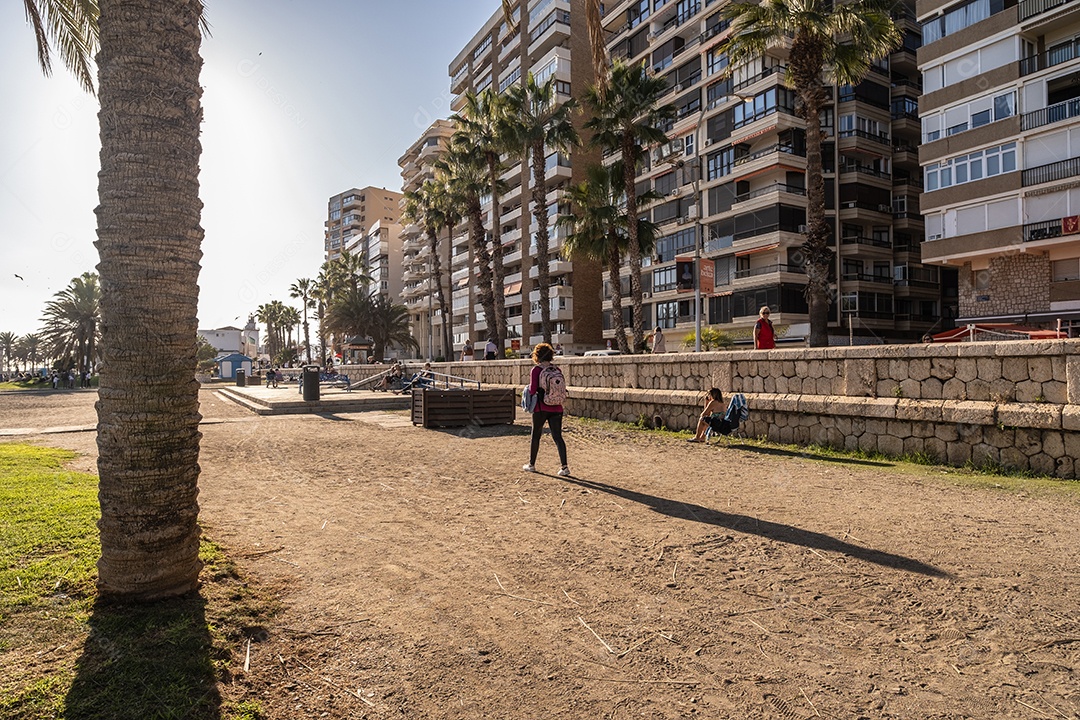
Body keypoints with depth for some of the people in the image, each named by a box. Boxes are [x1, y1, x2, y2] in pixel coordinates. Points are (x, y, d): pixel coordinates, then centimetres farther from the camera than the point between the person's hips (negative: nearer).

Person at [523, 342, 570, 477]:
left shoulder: (536, 370, -9)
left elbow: (533, 389, -14)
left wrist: (529, 389, 7)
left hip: (541, 408, -3)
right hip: (556, 408, 3)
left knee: (535, 436, 13)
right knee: (557, 437, 3)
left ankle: (531, 465, 25)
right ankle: (564, 467, -6)